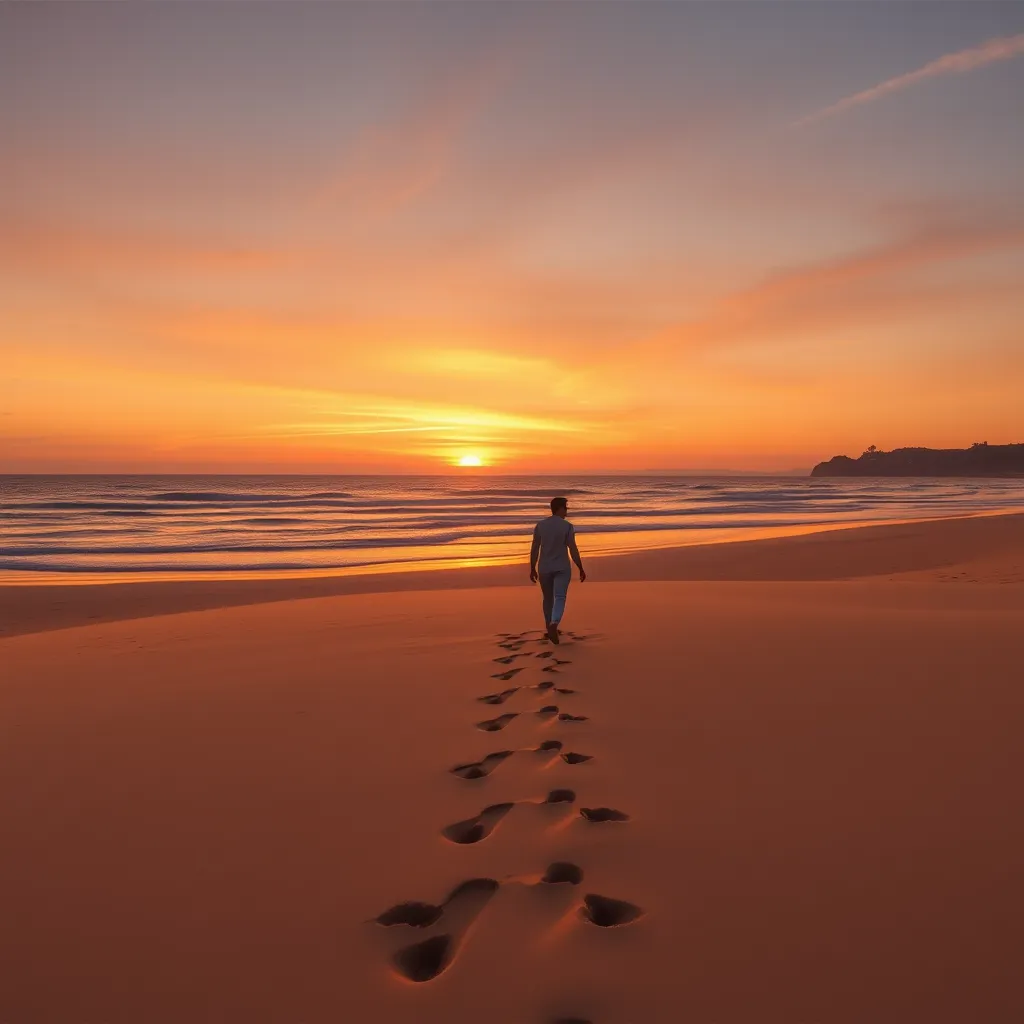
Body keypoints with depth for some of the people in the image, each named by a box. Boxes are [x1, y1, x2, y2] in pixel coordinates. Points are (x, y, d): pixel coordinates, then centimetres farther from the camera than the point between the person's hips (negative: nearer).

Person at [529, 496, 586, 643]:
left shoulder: (540, 525, -1)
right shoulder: (567, 526, -10)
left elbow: (534, 549, -1)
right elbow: (573, 550, -12)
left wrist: (532, 569, 8)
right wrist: (581, 569, -4)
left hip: (544, 569, 3)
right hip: (562, 568, -3)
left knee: (548, 598, 19)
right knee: (559, 599, -7)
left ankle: (550, 628, 29)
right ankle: (553, 625, -31)